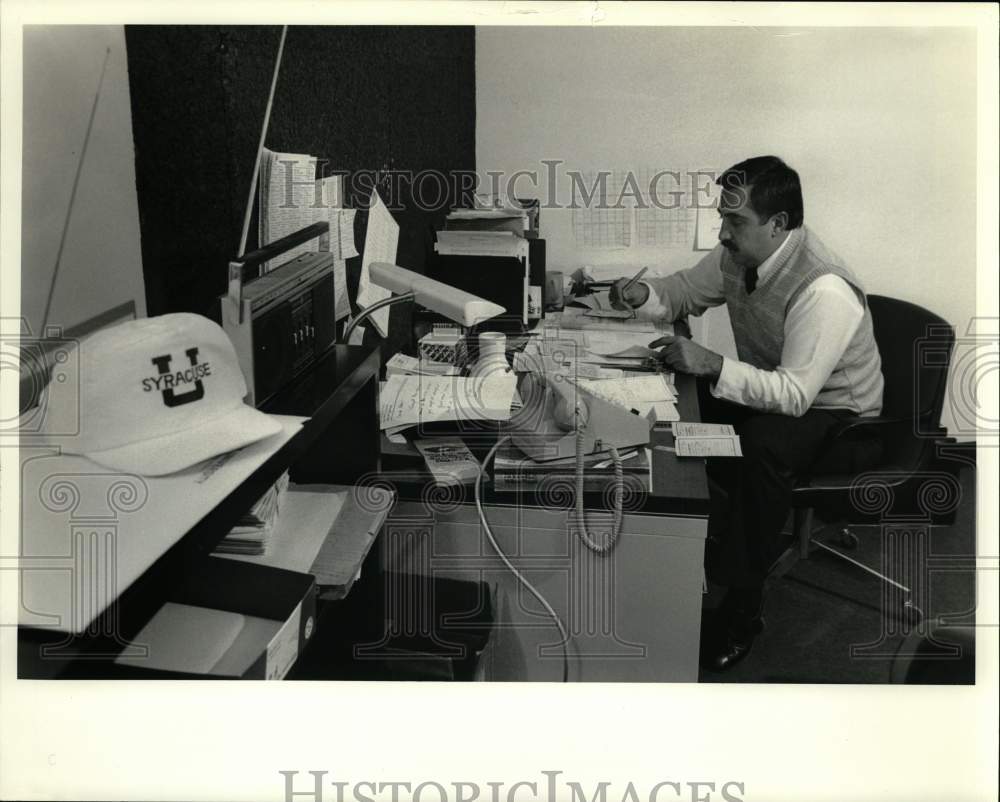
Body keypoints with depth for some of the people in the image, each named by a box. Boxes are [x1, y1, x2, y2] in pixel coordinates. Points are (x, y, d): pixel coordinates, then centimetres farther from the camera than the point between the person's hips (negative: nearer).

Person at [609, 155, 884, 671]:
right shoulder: (738, 256, -7)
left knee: (763, 442, -37)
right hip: (770, 393, 8)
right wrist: (641, 295, -13)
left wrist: (713, 365, -43)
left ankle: (743, 606, -22)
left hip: (839, 421, -8)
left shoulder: (823, 290, -31)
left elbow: (794, 395, -35)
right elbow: (683, 293, 9)